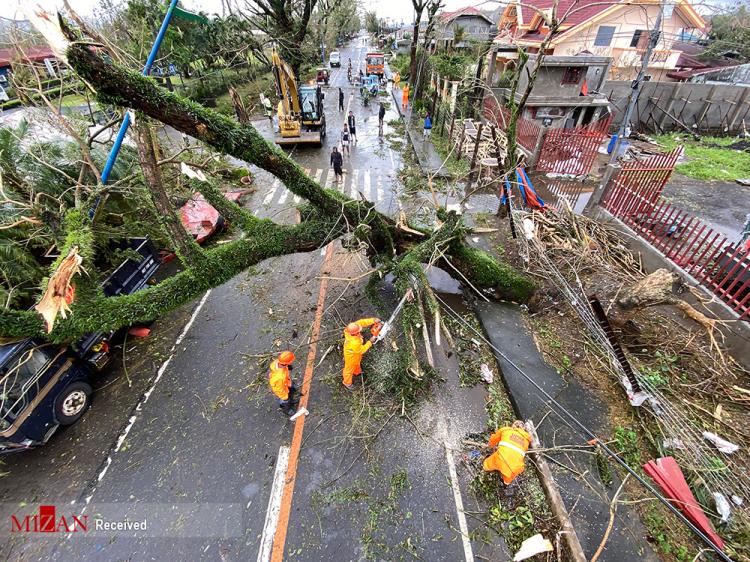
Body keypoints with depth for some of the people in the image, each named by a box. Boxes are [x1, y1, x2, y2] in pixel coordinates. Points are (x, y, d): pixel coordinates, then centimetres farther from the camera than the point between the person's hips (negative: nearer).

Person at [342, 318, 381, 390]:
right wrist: (370, 342, -23)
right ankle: (347, 383, 51)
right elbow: (362, 350, -28)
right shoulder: (354, 343, -48)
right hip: (351, 356, -7)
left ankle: (357, 372, 69)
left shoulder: (350, 329, -33)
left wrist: (373, 320, -32)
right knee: (349, 369, 22)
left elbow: (361, 322, -24)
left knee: (357, 363, 37)